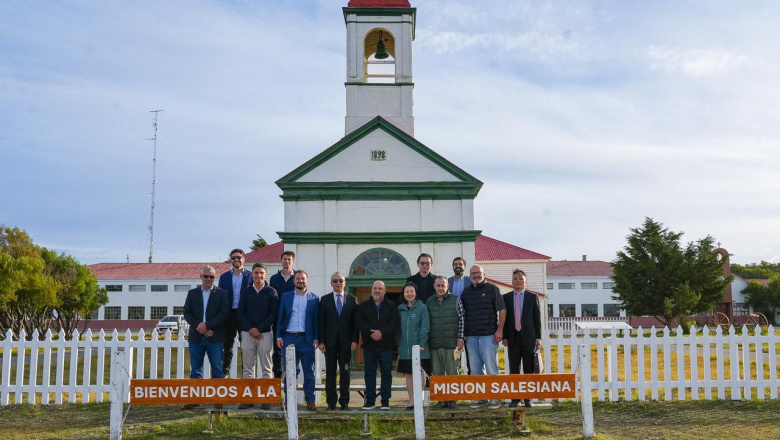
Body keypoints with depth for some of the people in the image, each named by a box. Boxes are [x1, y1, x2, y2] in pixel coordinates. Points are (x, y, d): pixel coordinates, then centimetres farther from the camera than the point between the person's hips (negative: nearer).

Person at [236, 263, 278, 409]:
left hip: (265, 333, -2)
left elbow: (273, 314, -3)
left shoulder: (271, 292, 4)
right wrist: (250, 329, -8)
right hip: (247, 333, 2)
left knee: (266, 368, 1)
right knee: (247, 368, 2)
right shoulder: (246, 292, 10)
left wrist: (259, 329, -11)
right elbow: (240, 313, 6)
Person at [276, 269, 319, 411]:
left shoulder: (314, 298, 6)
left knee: (309, 371, 2)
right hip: (289, 338, 1)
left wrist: (316, 338, -4)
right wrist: (279, 337, 0)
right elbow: (280, 318, 8)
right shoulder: (286, 297, 9)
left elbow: (317, 319, 4)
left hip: (307, 339, -1)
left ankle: (310, 401, 7)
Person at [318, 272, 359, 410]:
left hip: (346, 342, 0)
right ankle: (331, 401, 8)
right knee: (330, 372, 3)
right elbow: (321, 322, 3)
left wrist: (355, 340, -5)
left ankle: (344, 401, 10)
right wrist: (321, 341, -4)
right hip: (330, 341, 0)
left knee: (345, 372, 4)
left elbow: (356, 321, 4)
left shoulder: (352, 300, 7)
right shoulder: (325, 300, 6)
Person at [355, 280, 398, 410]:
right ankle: (370, 401, 11)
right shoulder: (363, 306, 8)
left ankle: (385, 401, 10)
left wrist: (381, 332, -20)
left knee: (386, 373, 3)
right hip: (369, 345, 1)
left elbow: (394, 324, -5)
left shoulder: (391, 307, 6)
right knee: (369, 373, 4)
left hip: (386, 346, -1)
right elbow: (358, 322, -4)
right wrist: (371, 333, -17)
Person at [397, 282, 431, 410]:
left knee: (419, 373, 2)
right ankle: (411, 399, 14)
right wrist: (398, 344, 7)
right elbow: (398, 328, 11)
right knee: (408, 374, 8)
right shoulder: (400, 308, 8)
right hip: (404, 348, 4)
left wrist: (422, 344, -15)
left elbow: (425, 327, -9)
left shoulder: (422, 307, -5)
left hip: (419, 348, -4)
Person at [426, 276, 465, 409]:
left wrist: (460, 339, -5)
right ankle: (441, 399, 14)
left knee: (452, 373, 0)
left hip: (451, 343, -3)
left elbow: (461, 319, 1)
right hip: (434, 344, 3)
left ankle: (452, 399, 10)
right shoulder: (429, 301, 11)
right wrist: (426, 340, 8)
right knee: (437, 373, 7)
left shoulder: (455, 300, 2)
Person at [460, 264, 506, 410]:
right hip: (471, 336, 5)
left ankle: (495, 398, 5)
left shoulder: (492, 289, 0)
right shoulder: (466, 291, 13)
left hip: (488, 335, -5)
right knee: (475, 369, 8)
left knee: (491, 368, -3)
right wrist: (462, 334, 9)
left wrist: (499, 330, -11)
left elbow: (502, 310, -4)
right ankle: (481, 398, 16)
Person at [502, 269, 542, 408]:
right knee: (513, 369, 3)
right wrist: (504, 336, 0)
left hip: (529, 338, -1)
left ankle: (528, 398, 7)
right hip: (513, 338, 1)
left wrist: (538, 337, -2)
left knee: (529, 369, 2)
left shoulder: (532, 297, 6)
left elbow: (537, 317, 4)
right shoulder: (506, 297, 8)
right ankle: (515, 399, 8)